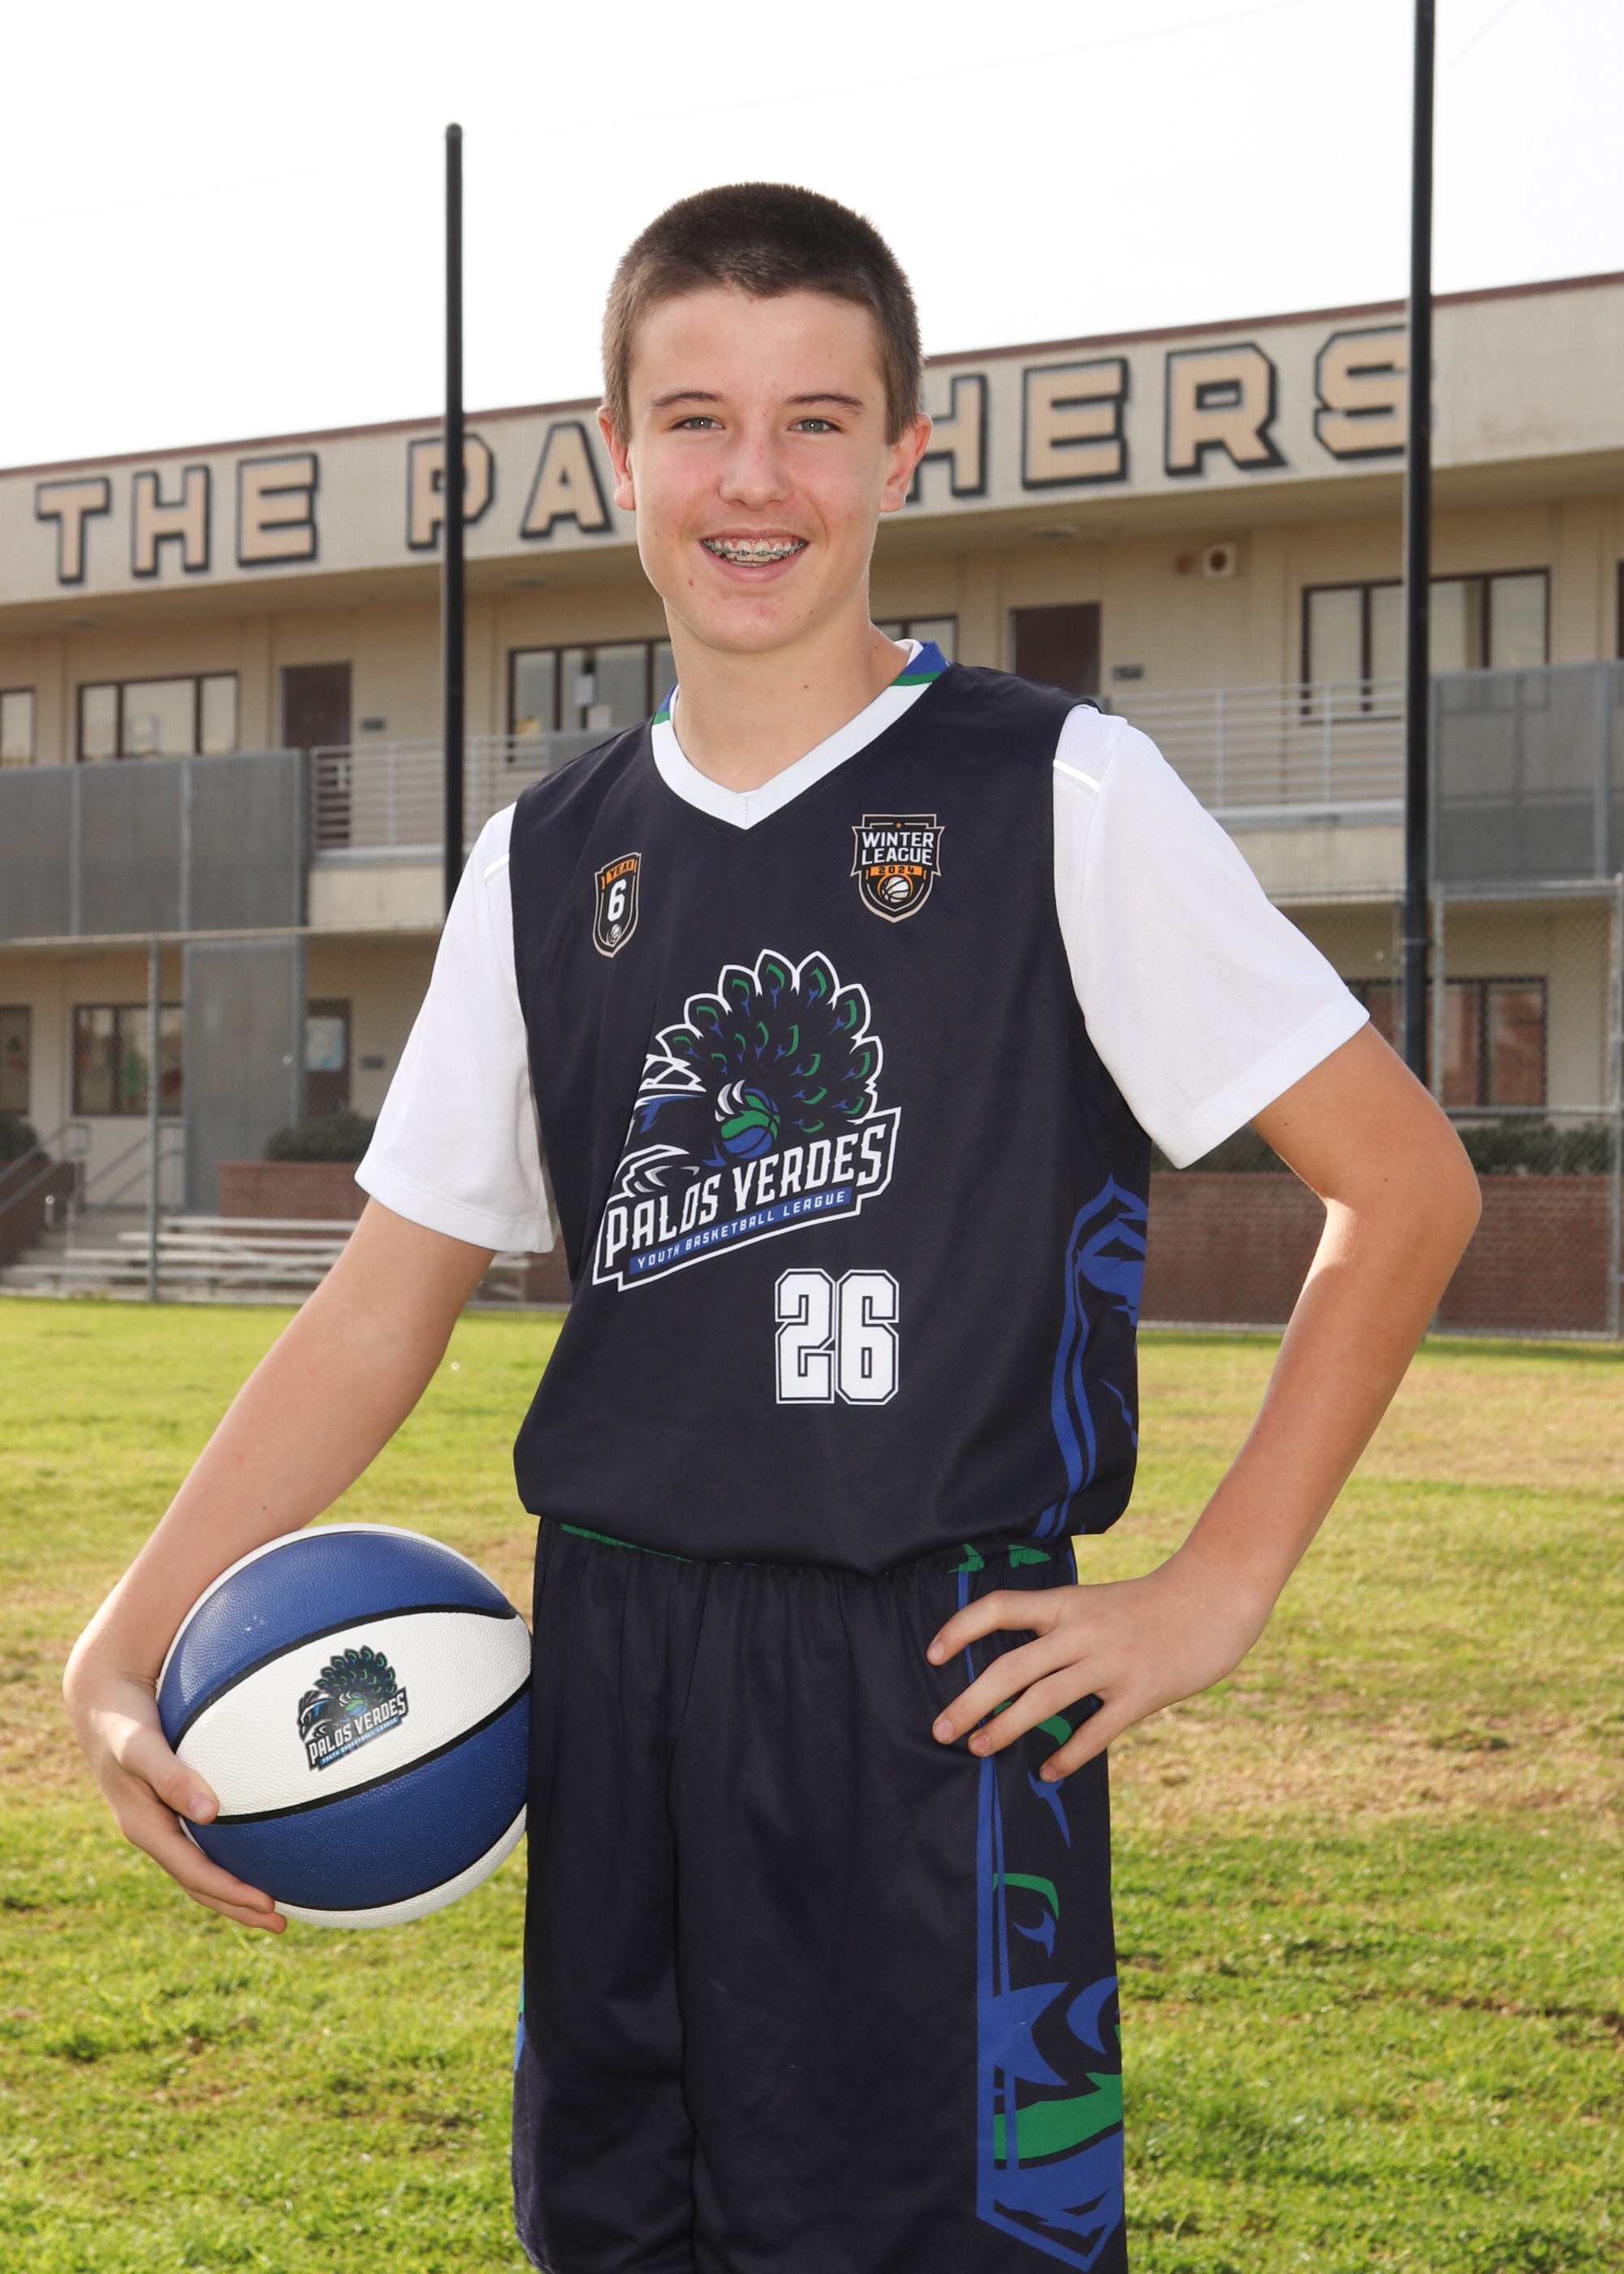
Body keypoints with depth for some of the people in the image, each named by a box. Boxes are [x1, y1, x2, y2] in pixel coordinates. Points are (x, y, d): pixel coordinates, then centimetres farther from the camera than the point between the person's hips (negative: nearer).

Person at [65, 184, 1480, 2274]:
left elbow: (1404, 1183, -2)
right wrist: (124, 1643, 0)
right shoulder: (547, 862, 10)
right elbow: (386, 1302, 11)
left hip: (938, 1691, -4)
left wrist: (1218, 1593, -6)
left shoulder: (1058, 798, -3)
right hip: (612, 1682, 5)